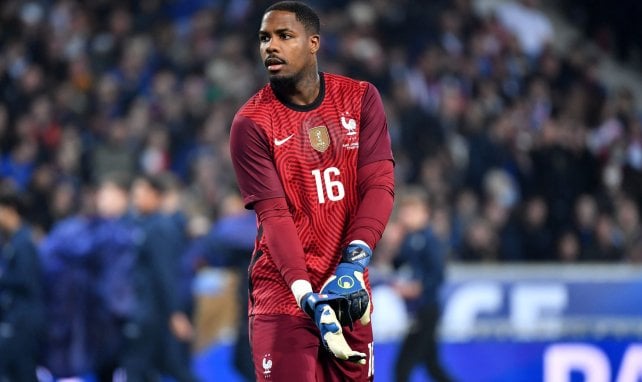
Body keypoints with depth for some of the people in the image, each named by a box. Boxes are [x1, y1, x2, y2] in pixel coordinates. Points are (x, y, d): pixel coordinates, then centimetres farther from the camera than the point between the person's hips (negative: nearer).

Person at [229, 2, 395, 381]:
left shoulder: (361, 99, 3)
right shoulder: (252, 124, -6)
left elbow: (379, 184, -5)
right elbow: (274, 217, -13)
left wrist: (354, 261, -20)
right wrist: (307, 296, -25)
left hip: (349, 290, 3)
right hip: (283, 293, -3)